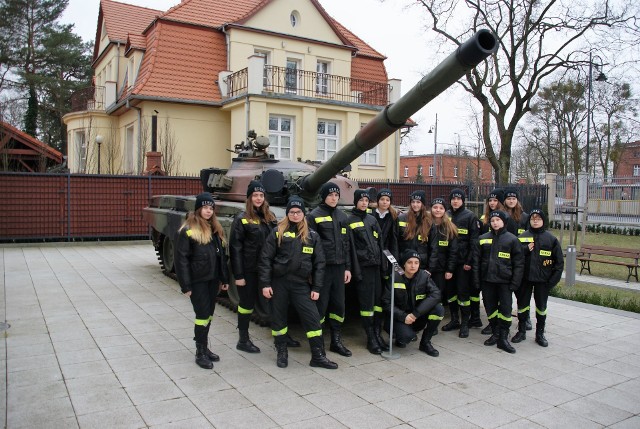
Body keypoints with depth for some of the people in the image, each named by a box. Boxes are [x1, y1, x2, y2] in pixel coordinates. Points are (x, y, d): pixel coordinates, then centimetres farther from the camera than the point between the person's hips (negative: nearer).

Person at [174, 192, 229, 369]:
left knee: (208, 314, 13)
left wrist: (224, 278, 13)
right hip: (197, 281, -6)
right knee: (203, 315, -4)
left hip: (213, 279, 6)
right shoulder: (187, 231, -11)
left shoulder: (215, 229, 10)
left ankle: (205, 347, 26)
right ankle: (200, 353, 9)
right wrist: (186, 285, -15)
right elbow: (181, 259, -12)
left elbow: (221, 255, 15)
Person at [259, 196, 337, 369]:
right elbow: (265, 259, -1)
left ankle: (318, 356, 7)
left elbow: (319, 263, 6)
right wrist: (265, 284, -8)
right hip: (279, 283, -1)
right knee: (278, 318, 9)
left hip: (301, 284, 1)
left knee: (313, 318, -3)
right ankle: (282, 353, 27)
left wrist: (316, 288, 0)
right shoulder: (277, 233, 0)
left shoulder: (312, 235, 5)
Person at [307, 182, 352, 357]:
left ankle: (336, 341, 21)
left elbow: (346, 243, 15)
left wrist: (347, 267, 11)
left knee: (339, 304, 9)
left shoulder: (342, 216, 12)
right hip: (322, 267, -5)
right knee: (321, 305, 0)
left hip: (339, 267, 5)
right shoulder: (314, 216, -5)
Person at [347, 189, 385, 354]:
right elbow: (351, 246, -8)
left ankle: (377, 334, 15)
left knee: (379, 298, 5)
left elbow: (379, 241, 18)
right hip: (363, 266, -6)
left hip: (376, 264, 6)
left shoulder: (372, 219, 16)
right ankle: (371, 338, 5)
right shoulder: (350, 221, -2)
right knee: (367, 302, -2)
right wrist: (355, 269, -13)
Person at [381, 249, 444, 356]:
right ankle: (400, 337, 8)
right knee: (407, 336, -33)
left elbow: (435, 294, -20)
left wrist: (416, 313, -28)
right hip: (399, 317, -3)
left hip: (418, 317, 3)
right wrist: (403, 316, -25)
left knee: (439, 309, -22)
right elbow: (386, 303, -11)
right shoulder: (395, 278, -14)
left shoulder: (424, 276, -8)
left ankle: (425, 343, -3)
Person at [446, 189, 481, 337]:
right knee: (451, 290, 8)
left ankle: (465, 323, 4)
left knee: (463, 291, -4)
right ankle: (454, 319, 22)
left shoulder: (470, 216, -3)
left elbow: (474, 240, -7)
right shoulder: (447, 215, 10)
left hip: (464, 261, -4)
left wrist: (470, 261, -13)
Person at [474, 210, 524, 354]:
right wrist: (476, 279, 1)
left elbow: (518, 263, -1)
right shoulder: (482, 239, 8)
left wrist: (515, 282, -8)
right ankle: (495, 333, 24)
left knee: (505, 309, -3)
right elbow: (477, 260, 9)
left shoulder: (512, 239, 0)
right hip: (487, 280, 3)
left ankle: (503, 338, 7)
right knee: (490, 308, 9)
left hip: (504, 281, -3)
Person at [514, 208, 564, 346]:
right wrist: (525, 249, -18)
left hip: (543, 279, -1)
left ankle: (540, 334, 23)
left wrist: (554, 279, -5)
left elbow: (559, 261, 1)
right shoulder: (523, 237, 2)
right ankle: (521, 331, 23)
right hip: (525, 278, 1)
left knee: (541, 307, 9)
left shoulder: (551, 239, 0)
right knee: (522, 305, 8)